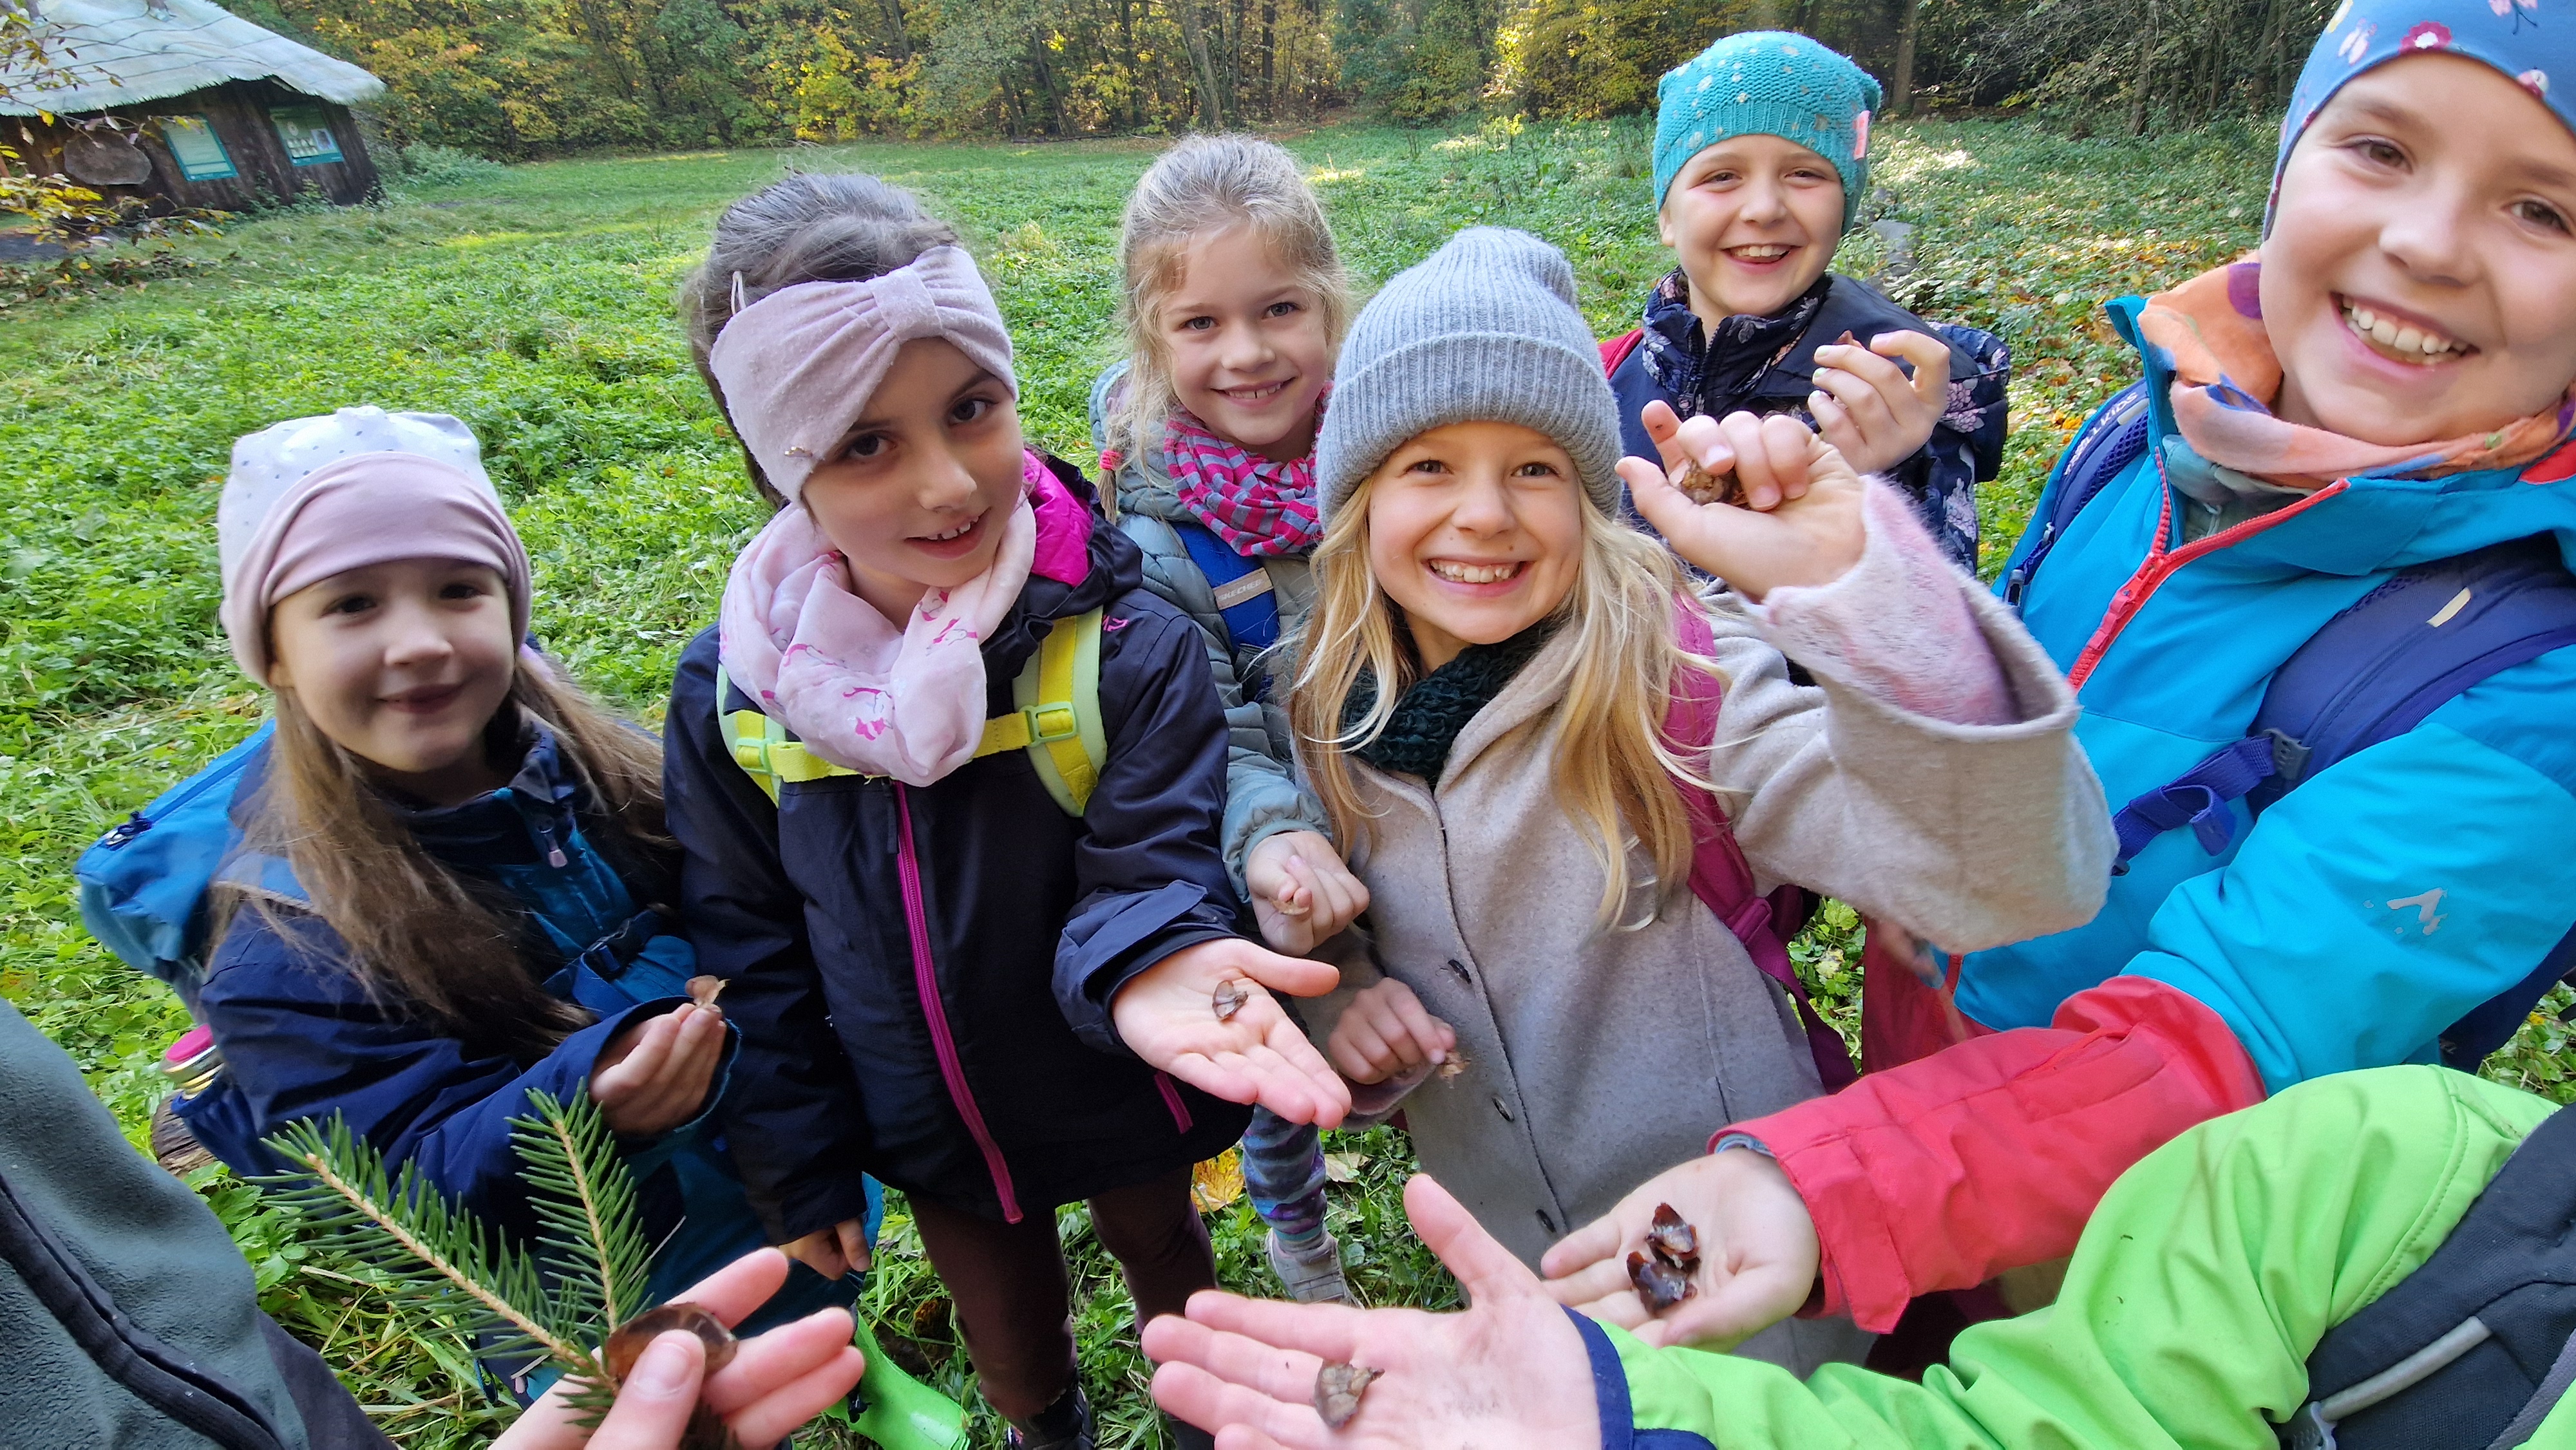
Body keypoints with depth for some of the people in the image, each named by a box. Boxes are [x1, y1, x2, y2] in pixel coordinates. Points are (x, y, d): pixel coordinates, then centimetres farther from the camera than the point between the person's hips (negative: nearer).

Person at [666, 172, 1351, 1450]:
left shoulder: (1129, 648, -26)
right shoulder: (732, 688, -17)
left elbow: (1150, 862, -25)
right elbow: (749, 946, -6)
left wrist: (1147, 957, -49)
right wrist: (796, 1165, 0)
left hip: (1124, 1105, -2)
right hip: (932, 1139, 2)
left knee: (1163, 1253, 31)